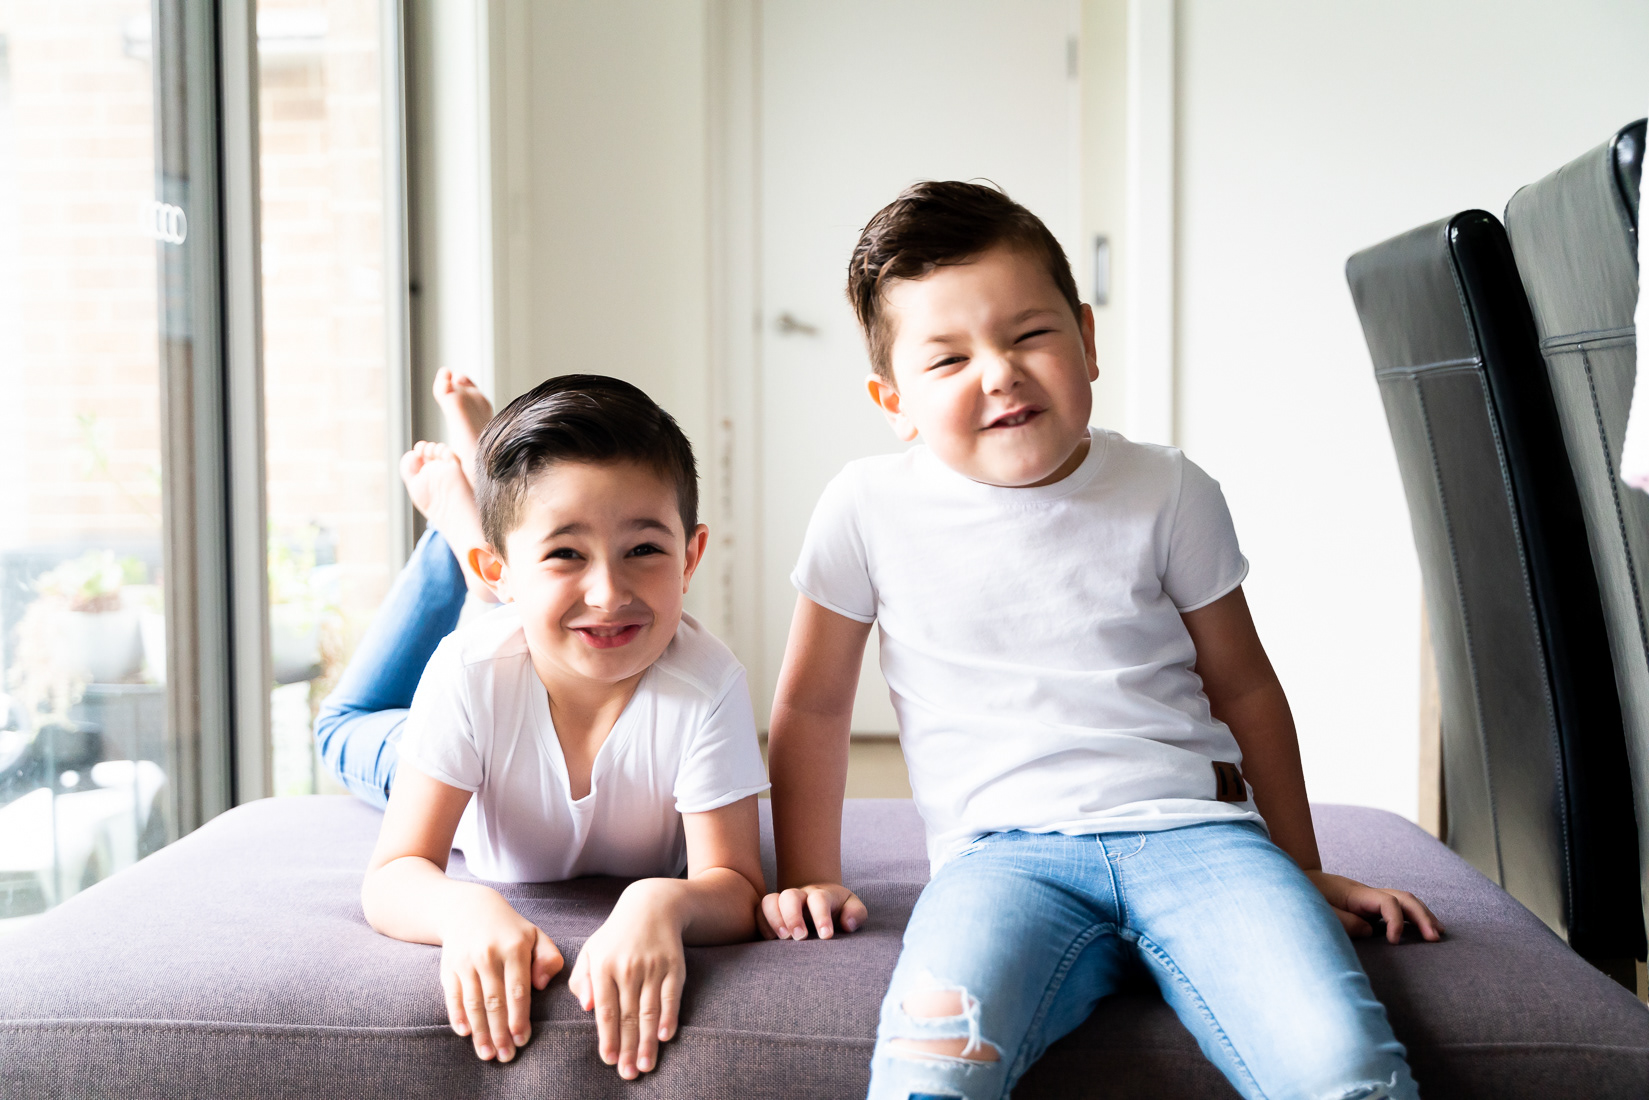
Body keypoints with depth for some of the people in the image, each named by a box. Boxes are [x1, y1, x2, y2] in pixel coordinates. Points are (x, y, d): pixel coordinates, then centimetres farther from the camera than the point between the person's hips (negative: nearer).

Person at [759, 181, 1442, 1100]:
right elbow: (813, 705, 15)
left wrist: (1305, 872, 22)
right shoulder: (871, 509, 3)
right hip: (1007, 853, -1)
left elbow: (1243, 687, 17)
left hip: (1192, 829, 2)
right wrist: (810, 880, 11)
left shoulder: (1167, 492, 6)